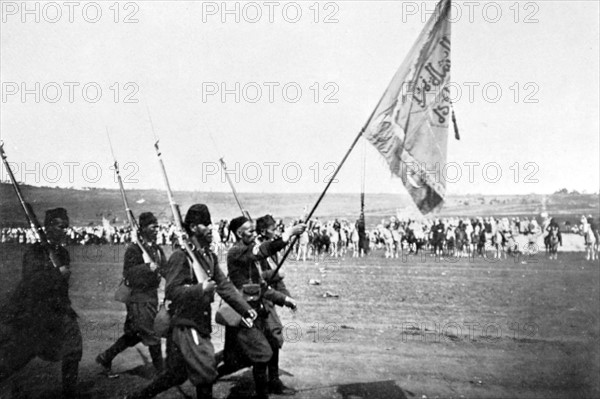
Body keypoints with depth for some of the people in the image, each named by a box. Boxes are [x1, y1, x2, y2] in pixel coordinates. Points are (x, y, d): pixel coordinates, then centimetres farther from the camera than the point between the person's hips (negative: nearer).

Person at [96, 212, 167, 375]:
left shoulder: (157, 249, 12)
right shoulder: (134, 249, -12)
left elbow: (165, 269, 14)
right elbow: (128, 273, -19)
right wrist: (147, 267, -30)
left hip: (152, 294, 8)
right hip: (138, 296, -8)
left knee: (134, 334, 16)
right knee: (151, 335, -2)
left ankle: (106, 357, 31)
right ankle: (161, 371, 10)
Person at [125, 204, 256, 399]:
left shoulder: (210, 257, 12)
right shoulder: (180, 256, -13)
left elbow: (225, 286, 7)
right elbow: (171, 291, -19)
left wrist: (246, 309, -3)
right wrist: (200, 288, -29)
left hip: (201, 324, 8)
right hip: (184, 324, -8)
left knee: (177, 374, 14)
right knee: (205, 370, -9)